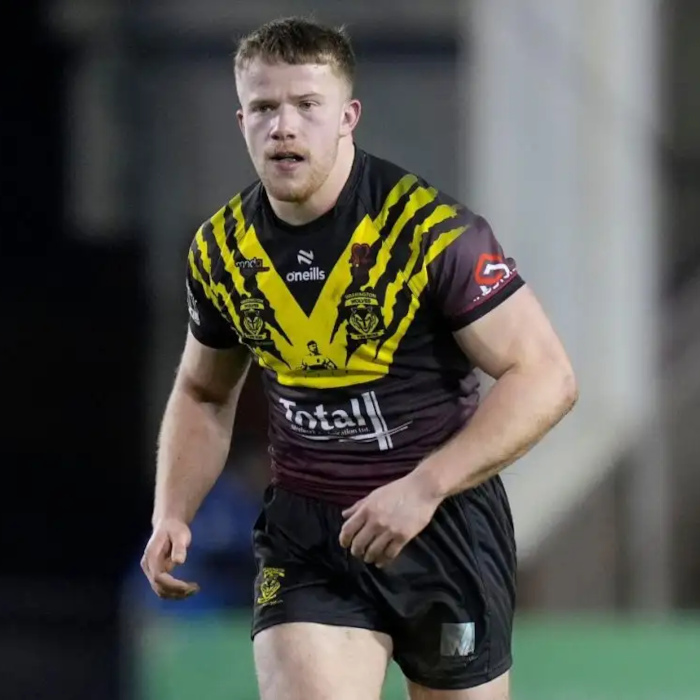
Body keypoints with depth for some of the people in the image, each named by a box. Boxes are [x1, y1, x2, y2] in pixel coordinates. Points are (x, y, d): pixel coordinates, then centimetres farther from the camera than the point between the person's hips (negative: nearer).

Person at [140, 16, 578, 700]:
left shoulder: (432, 229, -16)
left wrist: (423, 488, -26)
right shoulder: (219, 251, 0)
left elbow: (545, 377, -17)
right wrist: (171, 514, 0)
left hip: (444, 522, -3)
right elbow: (203, 393, 18)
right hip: (305, 538, 3)